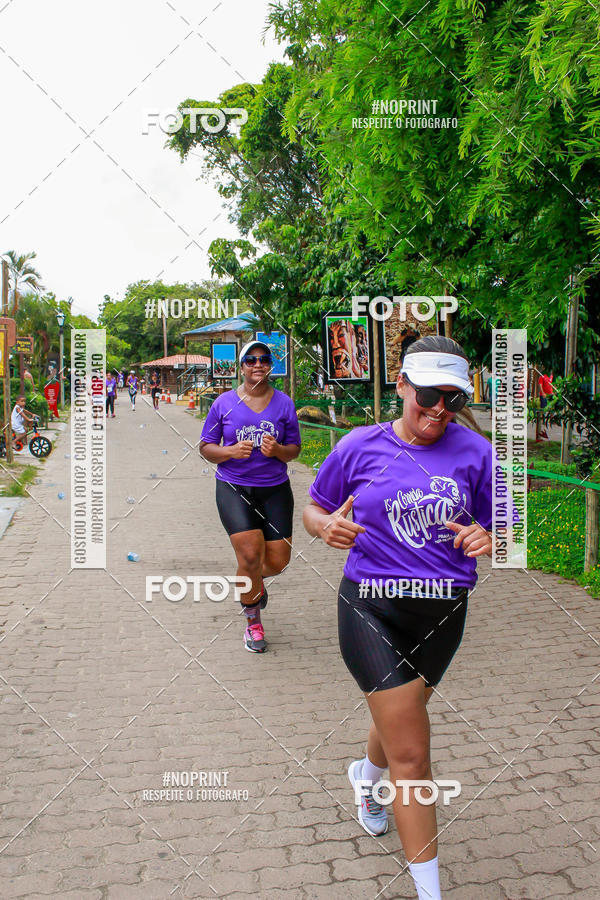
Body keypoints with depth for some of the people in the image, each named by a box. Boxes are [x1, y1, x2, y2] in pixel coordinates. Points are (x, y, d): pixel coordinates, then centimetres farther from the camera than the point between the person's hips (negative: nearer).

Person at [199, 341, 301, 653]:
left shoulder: (284, 403, 3)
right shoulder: (225, 402, 0)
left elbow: (294, 449, 9)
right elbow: (206, 447, 4)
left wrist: (277, 450, -14)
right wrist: (232, 451, -15)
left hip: (275, 489, 2)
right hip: (233, 489, -2)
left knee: (278, 560, -1)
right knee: (250, 555, -14)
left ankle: (252, 582, 40)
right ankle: (252, 620, 14)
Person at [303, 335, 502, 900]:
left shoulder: (474, 452, -2)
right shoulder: (361, 446, -5)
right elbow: (313, 509, 6)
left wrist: (487, 539, -18)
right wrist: (326, 525, -17)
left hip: (442, 611, 3)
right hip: (369, 606, -3)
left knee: (400, 718, 24)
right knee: (411, 755, -4)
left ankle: (366, 774, 60)